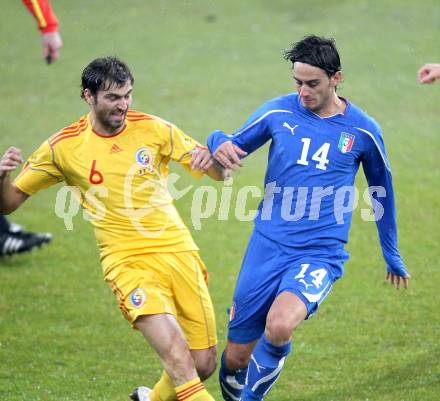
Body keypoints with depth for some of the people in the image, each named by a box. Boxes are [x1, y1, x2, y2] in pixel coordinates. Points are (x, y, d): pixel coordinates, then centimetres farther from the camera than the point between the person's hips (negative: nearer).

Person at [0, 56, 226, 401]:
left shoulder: (154, 129, 0)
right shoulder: (63, 147, -3)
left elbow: (218, 174, 5)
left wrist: (210, 160, -20)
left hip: (178, 252, 3)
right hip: (127, 262, -3)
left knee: (204, 365, 5)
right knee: (176, 352, -25)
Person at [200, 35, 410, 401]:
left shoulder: (362, 131, 0)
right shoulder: (278, 112, 1)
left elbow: (381, 192, 15)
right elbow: (236, 146, 13)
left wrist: (393, 258, 24)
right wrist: (219, 143, -14)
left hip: (320, 256, -2)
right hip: (267, 247, 2)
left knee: (278, 328, -32)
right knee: (235, 359, 4)